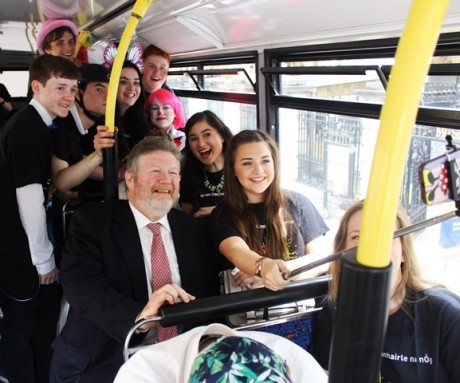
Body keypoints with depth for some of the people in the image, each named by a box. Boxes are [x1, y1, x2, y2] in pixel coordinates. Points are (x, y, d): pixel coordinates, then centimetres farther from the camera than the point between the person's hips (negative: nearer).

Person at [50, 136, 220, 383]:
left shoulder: (193, 229, 10)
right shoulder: (92, 221, -2)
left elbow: (210, 292, 7)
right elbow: (79, 284, -15)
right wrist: (137, 315, -30)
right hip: (104, 363, -2)